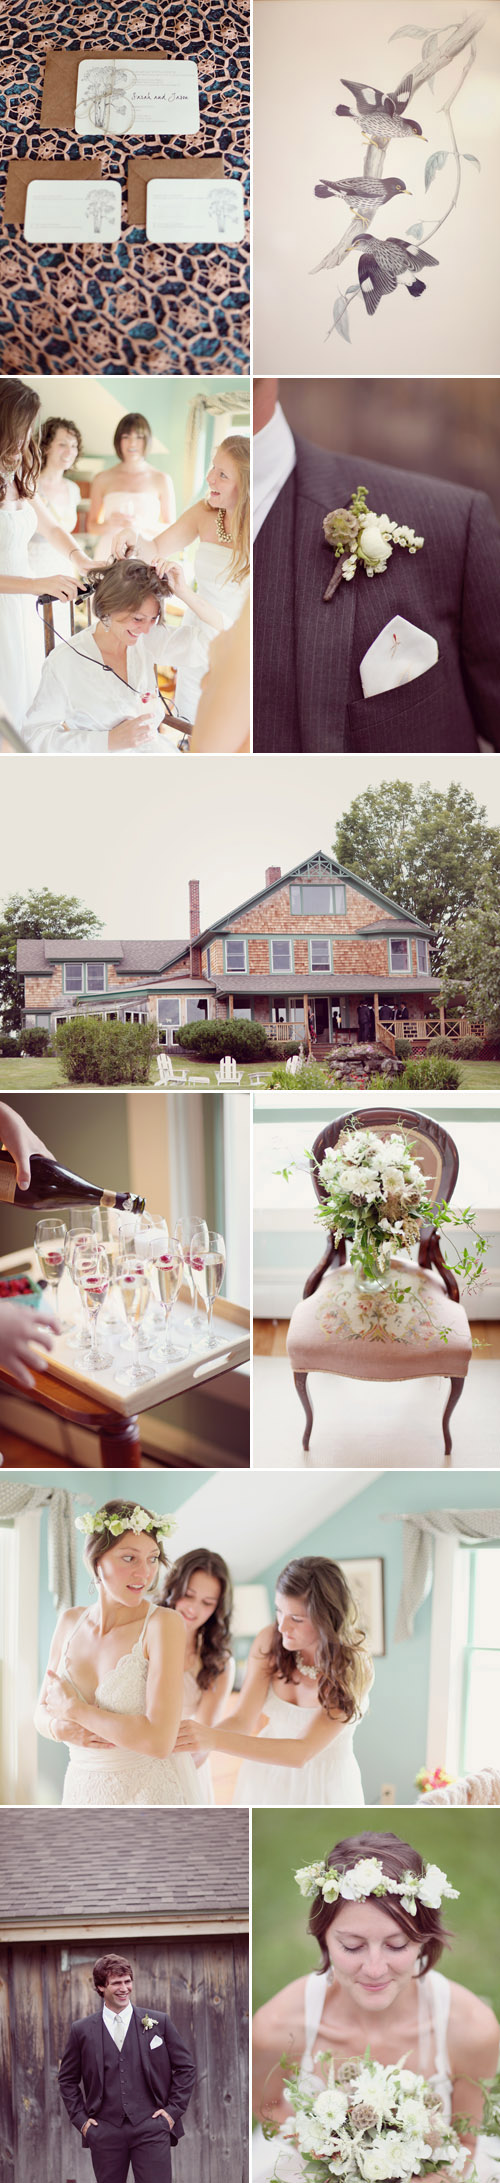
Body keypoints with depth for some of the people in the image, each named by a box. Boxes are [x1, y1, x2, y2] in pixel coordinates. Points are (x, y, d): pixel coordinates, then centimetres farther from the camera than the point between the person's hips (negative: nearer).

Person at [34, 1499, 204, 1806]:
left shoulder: (163, 1624, -19)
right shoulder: (71, 1622, -2)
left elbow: (159, 1740, -26)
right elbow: (43, 1714, 7)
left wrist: (73, 1709, -17)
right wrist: (63, 1729, -15)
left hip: (152, 1791, -5)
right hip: (83, 1789, 5)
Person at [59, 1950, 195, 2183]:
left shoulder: (159, 2022, 3)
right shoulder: (82, 2030, 4)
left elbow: (185, 2067, 8)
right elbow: (67, 2079, 14)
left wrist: (174, 2109, 2)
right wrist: (80, 2118, 5)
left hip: (151, 2128, -1)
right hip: (104, 2133, 1)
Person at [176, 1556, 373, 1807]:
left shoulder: (354, 1669, -25)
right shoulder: (270, 1641, -14)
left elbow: (302, 1752, -31)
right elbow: (242, 1720, -14)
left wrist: (215, 1740, -40)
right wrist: (189, 1740, -34)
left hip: (325, 1785, -2)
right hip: (267, 1777, 2)